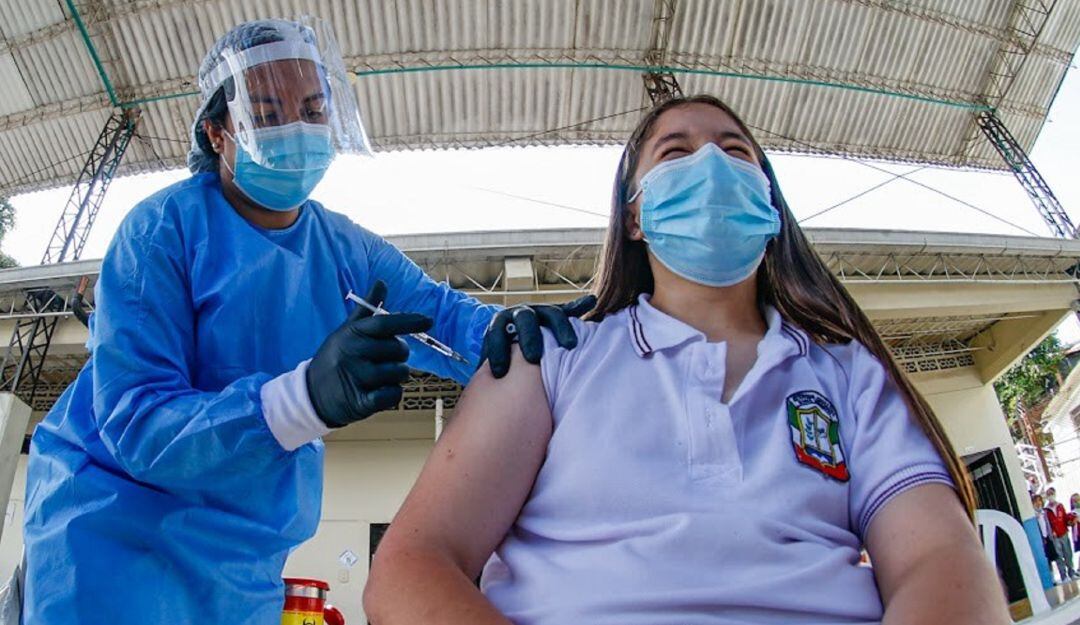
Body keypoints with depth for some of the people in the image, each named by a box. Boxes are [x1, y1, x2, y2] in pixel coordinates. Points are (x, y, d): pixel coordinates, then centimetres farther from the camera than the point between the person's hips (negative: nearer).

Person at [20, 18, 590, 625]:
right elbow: (136, 425, -26)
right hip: (120, 526, -5)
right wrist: (308, 396, -43)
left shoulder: (346, 250, 0)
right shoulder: (165, 229, -17)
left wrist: (505, 327, -30)